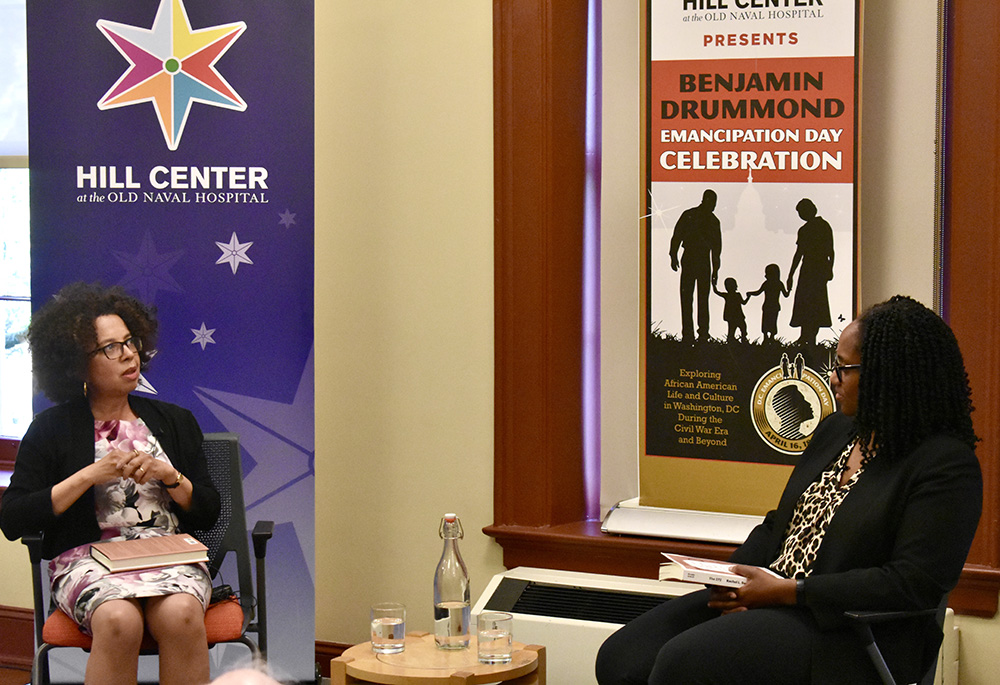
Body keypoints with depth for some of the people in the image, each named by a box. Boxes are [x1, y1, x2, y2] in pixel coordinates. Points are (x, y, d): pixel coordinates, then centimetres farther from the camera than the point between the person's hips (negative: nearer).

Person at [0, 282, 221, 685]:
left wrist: (168, 475, -5)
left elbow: (207, 513, 14)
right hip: (86, 559, -2)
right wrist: (89, 476, -9)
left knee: (181, 615, -33)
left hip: (169, 555, 2)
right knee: (119, 620, -35)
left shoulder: (174, 421, 16)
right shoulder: (51, 430, 7)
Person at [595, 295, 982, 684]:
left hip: (846, 635, -8)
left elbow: (912, 583, -19)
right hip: (769, 600, 8)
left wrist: (787, 592, -19)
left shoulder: (947, 465, -11)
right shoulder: (837, 430, 15)